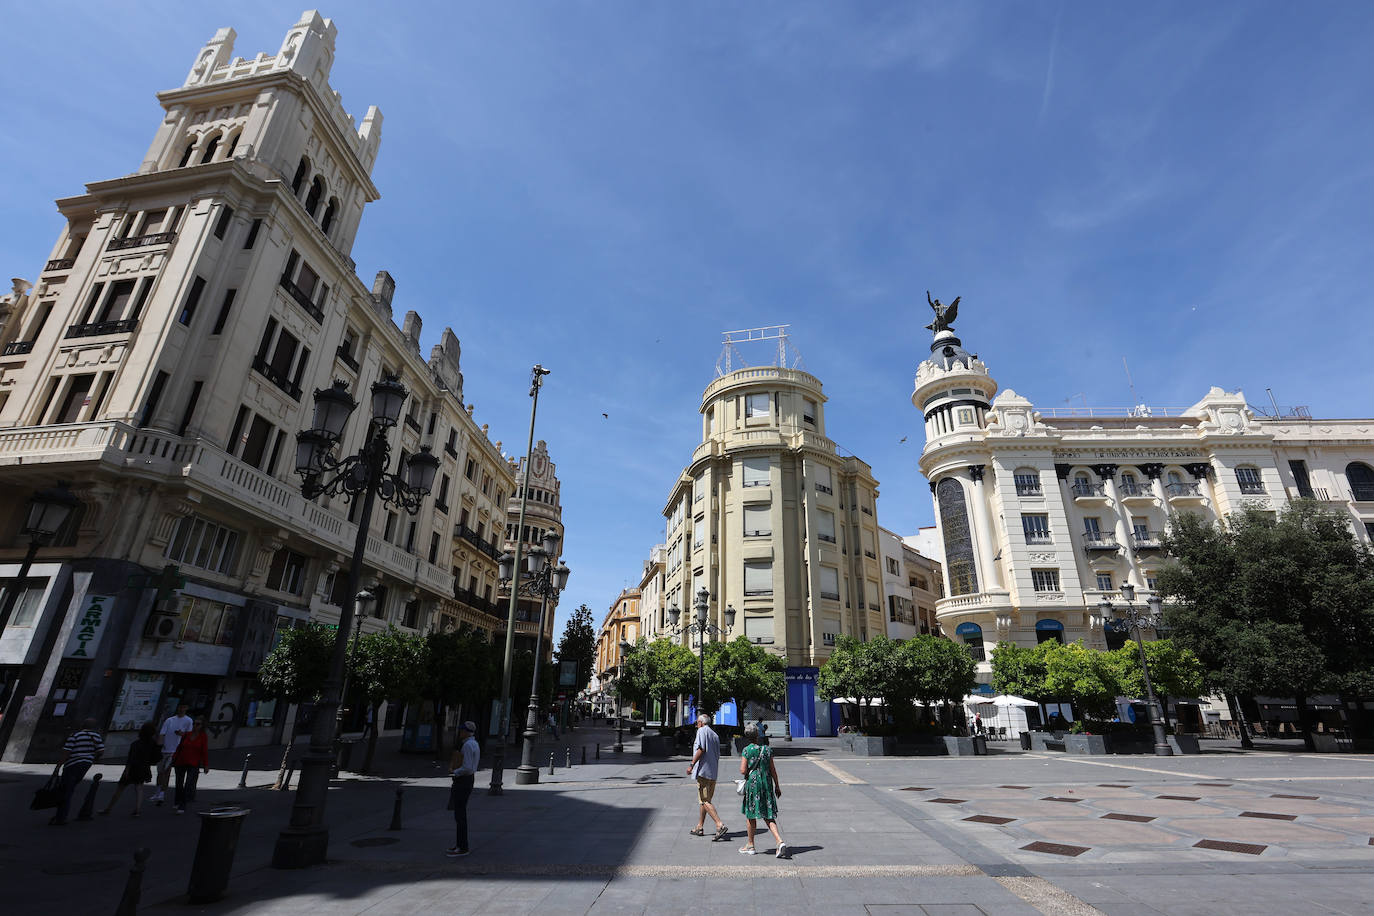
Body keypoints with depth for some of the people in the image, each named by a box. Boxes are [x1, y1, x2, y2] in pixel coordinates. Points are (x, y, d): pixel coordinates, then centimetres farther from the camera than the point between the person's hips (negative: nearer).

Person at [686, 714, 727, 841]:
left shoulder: (702, 731, -5)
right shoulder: (715, 735, 19)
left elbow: (701, 749, -17)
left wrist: (691, 764, -15)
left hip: (703, 771, -9)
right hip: (713, 773, 9)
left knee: (705, 801, -9)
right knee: (703, 800, 17)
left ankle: (720, 825, -19)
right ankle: (699, 827, 23)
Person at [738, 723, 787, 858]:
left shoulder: (747, 750, -11)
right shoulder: (767, 749, 0)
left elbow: (743, 771, -13)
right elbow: (773, 770, 4)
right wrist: (777, 786, 12)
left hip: (752, 783, -4)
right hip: (767, 784, 4)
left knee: (751, 815, 12)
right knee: (768, 816, 10)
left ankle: (750, 845, 23)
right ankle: (780, 842, -8)